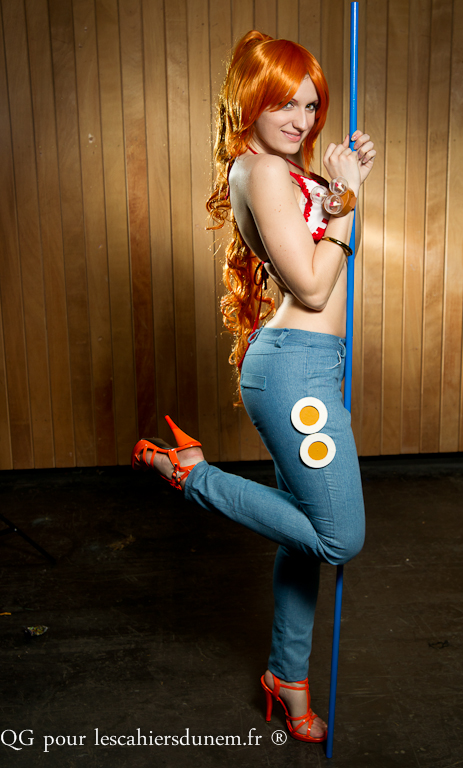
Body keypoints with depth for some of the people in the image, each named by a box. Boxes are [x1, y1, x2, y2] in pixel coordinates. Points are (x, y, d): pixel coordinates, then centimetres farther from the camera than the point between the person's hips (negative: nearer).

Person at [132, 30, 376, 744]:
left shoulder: (287, 171, 18)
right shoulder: (262, 173, -12)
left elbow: (332, 257, 25)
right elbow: (313, 288, -16)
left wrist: (350, 181, 15)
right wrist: (344, 196, -9)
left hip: (310, 364, 10)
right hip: (296, 365, -10)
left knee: (309, 534, 16)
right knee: (340, 537, -5)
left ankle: (288, 676, 34)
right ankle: (191, 474, 4)